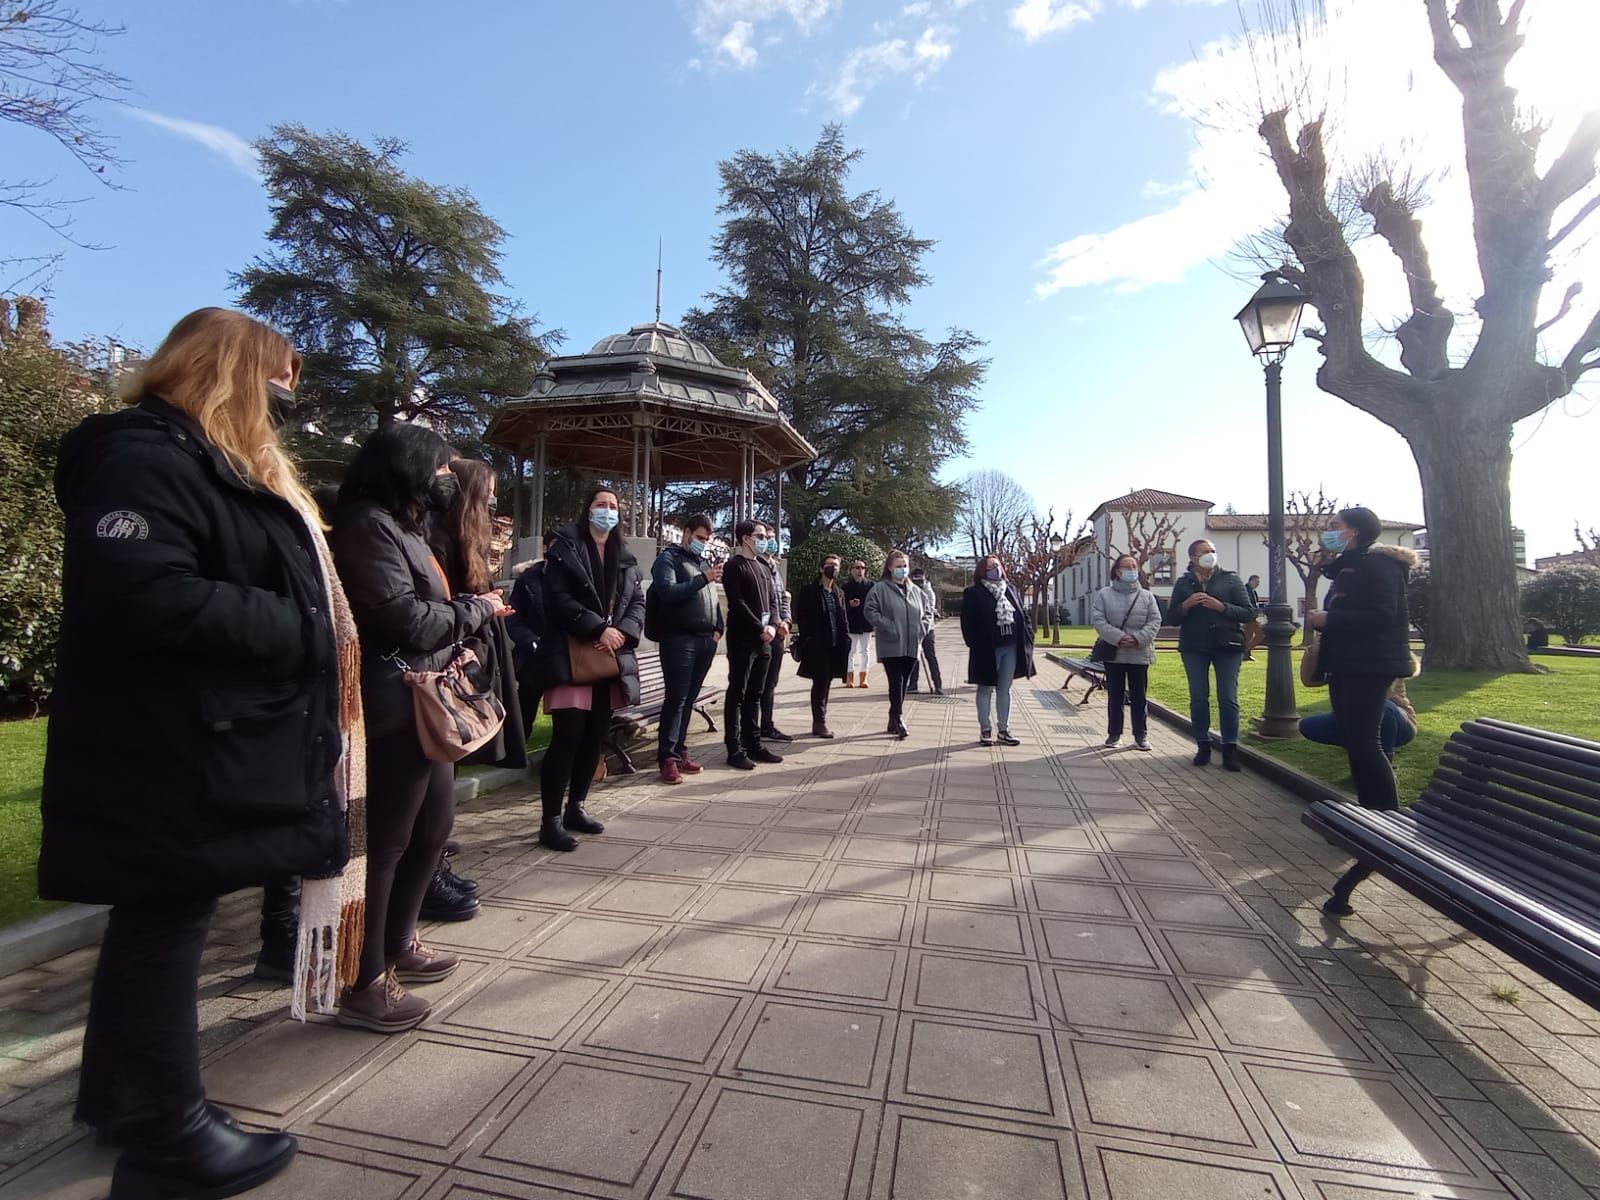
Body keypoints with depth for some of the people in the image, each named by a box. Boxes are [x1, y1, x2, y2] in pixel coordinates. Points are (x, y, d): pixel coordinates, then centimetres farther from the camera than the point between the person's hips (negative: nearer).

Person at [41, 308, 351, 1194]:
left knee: (156, 926, 20)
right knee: (166, 929, 2)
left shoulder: (216, 466, 19)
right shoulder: (143, 458, -15)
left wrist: (308, 627, 6)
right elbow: (144, 596, -27)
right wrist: (296, 628, -19)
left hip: (203, 749, 10)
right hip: (172, 758, -10)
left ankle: (123, 1096, 37)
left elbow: (263, 587, 23)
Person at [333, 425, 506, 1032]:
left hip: (424, 703, 11)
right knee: (385, 841, 1)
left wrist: (472, 609, 1)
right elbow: (404, 618, -21)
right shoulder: (369, 525, -14)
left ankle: (397, 943, 37)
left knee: (433, 826, 20)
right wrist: (476, 607, -9)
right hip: (396, 707, -11)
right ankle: (364, 981, 17)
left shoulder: (403, 526, 18)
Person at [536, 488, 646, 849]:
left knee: (596, 736, 10)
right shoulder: (566, 548, 0)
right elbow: (559, 599, -11)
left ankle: (575, 808, 24)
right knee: (568, 736, -9)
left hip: (611, 657, 6)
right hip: (573, 656, -6)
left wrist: (622, 632, -9)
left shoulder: (625, 557, 16)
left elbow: (638, 602, 10)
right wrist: (598, 629, -18)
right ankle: (551, 821, 0)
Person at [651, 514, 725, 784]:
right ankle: (667, 758, -3)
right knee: (676, 698, -7)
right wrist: (703, 578, -21)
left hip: (705, 640, 7)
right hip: (679, 638, -6)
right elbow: (668, 592, -15)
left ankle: (679, 751, 16)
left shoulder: (704, 562, 22)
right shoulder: (668, 558, 1)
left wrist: (717, 628, 9)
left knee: (689, 699, 9)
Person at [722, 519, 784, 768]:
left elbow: (772, 600, 15)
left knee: (755, 695, 12)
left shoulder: (764, 568, 18)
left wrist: (772, 626, -3)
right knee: (737, 695, -3)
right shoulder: (734, 566, -6)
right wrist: (760, 629, -14)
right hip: (743, 639, -8)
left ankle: (754, 745, 19)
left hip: (764, 640, 8)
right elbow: (738, 604, -14)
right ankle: (735, 750, 0)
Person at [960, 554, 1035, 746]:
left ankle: (1004, 731, 19)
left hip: (1011, 648, 5)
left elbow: (1023, 614, 12)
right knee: (986, 689, 6)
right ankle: (985, 730, 15)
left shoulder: (1012, 589, 10)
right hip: (987, 649, -5)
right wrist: (974, 645, -16)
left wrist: (1027, 637, 2)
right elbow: (968, 622, -10)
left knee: (1004, 689, 12)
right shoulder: (973, 594, -6)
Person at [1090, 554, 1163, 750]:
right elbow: (1098, 620, -8)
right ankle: (1114, 733, 18)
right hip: (1114, 653, -1)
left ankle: (1141, 735, 15)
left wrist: (1138, 638, -16)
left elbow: (1155, 621, -1)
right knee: (1115, 696, 7)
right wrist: (1118, 637, -20)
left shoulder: (1147, 595, 6)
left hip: (1139, 653, 1)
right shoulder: (1103, 594, 0)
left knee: (1139, 696, 6)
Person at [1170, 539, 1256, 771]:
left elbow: (1249, 613, -1)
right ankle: (1203, 746, 13)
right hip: (1194, 647, 1)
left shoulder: (1231, 580, 4)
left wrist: (1222, 606, -15)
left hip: (1227, 645, -1)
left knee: (1228, 698, -2)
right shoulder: (1183, 583, 8)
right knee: (1198, 698, 3)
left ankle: (1230, 749, 6)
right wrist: (1187, 604, -12)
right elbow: (1171, 615, 6)